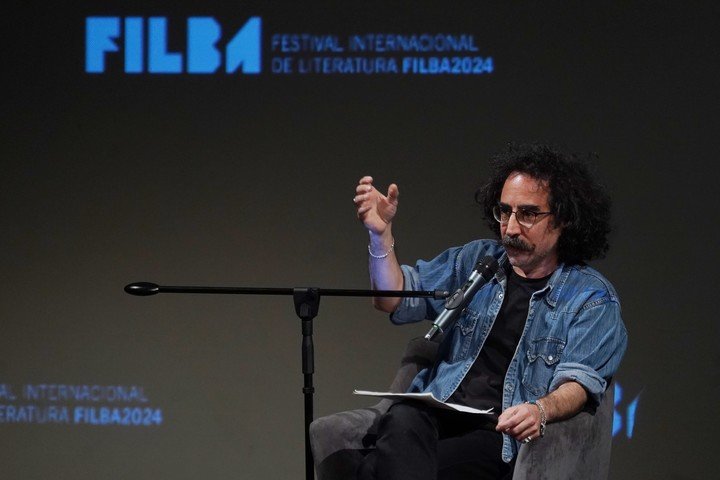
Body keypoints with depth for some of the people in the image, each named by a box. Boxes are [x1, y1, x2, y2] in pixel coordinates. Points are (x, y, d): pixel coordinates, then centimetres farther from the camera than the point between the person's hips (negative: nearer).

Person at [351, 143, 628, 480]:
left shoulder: (593, 298, 6)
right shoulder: (476, 261, 20)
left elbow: (579, 380, -7)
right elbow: (394, 299, 14)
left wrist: (541, 410, -31)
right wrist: (381, 234, -4)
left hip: (500, 435, -4)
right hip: (433, 415, 4)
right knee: (402, 422, -37)